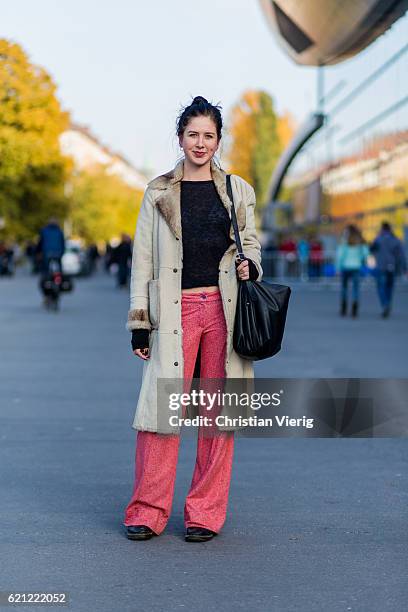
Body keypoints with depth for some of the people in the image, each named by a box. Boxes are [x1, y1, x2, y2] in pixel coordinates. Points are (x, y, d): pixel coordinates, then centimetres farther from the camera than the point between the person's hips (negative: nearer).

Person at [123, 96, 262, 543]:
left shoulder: (238, 191, 11)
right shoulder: (158, 192, 8)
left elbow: (251, 245, 19)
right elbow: (143, 259, 7)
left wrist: (249, 266, -5)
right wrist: (139, 322, 2)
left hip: (224, 309, 1)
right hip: (174, 310, -1)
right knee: (162, 406, -6)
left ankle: (205, 513, 12)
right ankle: (147, 512, 5)